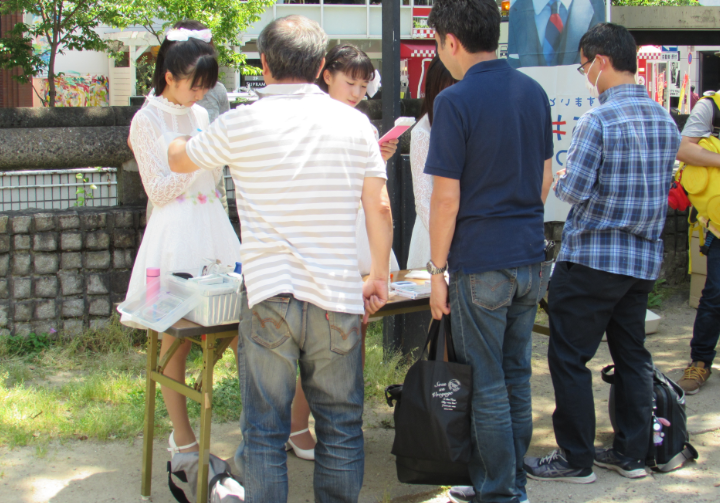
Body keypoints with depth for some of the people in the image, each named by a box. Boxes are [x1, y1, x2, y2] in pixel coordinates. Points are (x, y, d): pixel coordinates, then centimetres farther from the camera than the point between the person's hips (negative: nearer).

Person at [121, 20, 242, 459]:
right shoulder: (147, 121, -5)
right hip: (176, 232, -6)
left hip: (212, 227, 6)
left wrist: (221, 154, 5)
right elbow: (158, 190, -9)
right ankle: (183, 436, 10)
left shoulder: (200, 115, 14)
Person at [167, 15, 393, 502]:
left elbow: (180, 160, 18)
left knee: (265, 430, 7)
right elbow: (380, 209, 3)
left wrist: (178, 141, 42)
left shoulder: (240, 124, -1)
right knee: (341, 427, 11)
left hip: (269, 296, -2)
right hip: (337, 297, 2)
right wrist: (380, 276, 17)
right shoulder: (353, 122, 3)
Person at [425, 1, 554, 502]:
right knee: (517, 377, 16)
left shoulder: (456, 101, -14)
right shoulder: (534, 92, 7)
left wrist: (437, 269, -6)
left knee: (487, 386, 3)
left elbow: (447, 199, -14)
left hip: (482, 266, -7)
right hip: (531, 257, 7)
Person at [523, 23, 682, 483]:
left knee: (569, 358, 2)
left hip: (594, 258, -8)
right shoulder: (665, 120, 8)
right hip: (644, 259, 8)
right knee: (632, 354, 15)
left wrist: (560, 180, 2)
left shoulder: (599, 121, -17)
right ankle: (632, 453, 23)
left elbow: (574, 189, -18)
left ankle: (576, 459, 8)